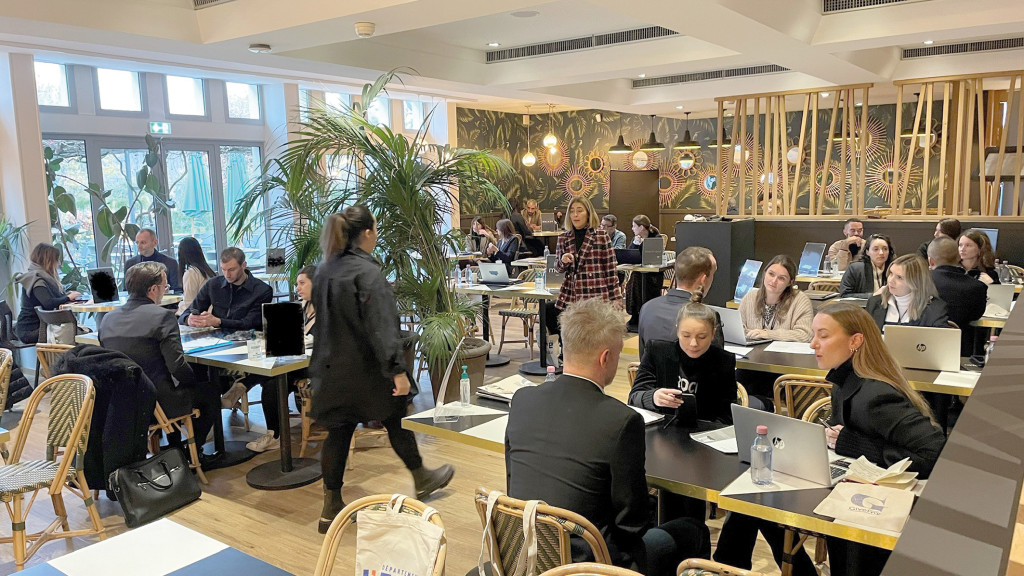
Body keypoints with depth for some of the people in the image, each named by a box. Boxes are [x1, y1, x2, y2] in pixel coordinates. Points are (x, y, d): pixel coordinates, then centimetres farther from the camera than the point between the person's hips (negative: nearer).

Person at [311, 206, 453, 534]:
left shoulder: (324, 271, 6)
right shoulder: (367, 272, -19)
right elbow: (381, 326, -26)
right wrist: (397, 370, -26)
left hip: (332, 369, 7)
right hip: (366, 369, -7)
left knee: (338, 433, 11)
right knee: (396, 422, 13)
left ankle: (331, 507, 16)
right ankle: (421, 479, 33)